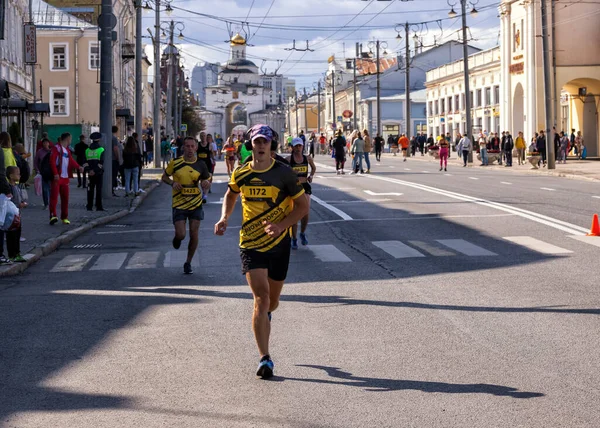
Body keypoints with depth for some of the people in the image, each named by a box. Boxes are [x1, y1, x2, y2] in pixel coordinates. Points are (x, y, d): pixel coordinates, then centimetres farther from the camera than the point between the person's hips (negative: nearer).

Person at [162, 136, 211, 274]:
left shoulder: (201, 164, 0)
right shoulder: (175, 162, -5)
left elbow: (206, 181, 10)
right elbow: (164, 176, 8)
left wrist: (206, 183, -14)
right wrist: (172, 183, -13)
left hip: (196, 204, 2)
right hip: (179, 204, -2)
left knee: (194, 234, 0)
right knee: (181, 234, -9)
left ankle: (188, 263, 18)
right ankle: (176, 238, 31)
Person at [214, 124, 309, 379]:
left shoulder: (283, 173, -6)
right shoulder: (240, 174, 1)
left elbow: (303, 206, -2)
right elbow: (231, 195, 23)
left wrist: (281, 225, -16)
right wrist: (224, 219, 4)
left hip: (279, 244, 0)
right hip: (250, 245, 0)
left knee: (271, 301, 12)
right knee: (261, 296, -16)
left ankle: (264, 315, 53)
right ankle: (265, 359, -15)